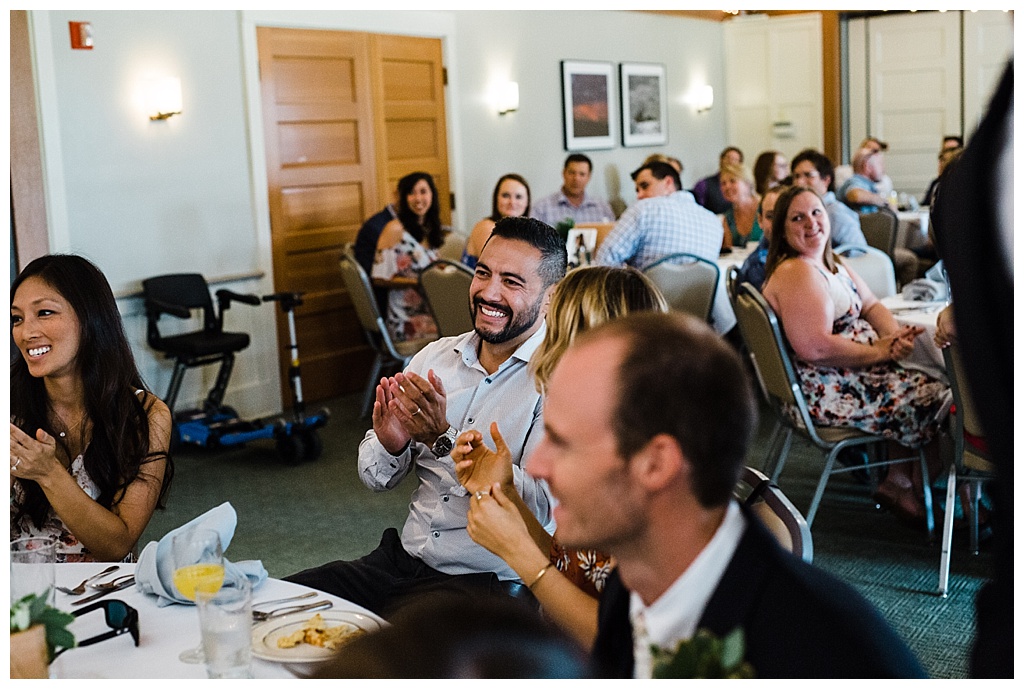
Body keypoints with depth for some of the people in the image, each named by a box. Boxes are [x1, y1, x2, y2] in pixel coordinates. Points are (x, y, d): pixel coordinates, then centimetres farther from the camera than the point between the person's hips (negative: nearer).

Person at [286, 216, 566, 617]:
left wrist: (444, 439, -27)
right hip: (404, 558, 6)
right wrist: (388, 443, -14)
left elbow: (540, 507, -22)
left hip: (489, 583, -6)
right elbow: (376, 479, 10)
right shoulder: (436, 356, 7)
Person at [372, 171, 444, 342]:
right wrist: (416, 283, -16)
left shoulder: (430, 229, 17)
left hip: (431, 312, 7)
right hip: (407, 320, -7)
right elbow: (380, 278, -10)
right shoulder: (395, 229, -6)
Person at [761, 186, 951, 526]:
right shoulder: (796, 274, -20)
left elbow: (871, 306, 16)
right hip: (829, 392, -10)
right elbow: (816, 348, -28)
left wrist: (896, 336, -6)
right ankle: (901, 484, 16)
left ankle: (898, 481, 11)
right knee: (936, 397, -6)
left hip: (854, 369, 10)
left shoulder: (831, 264, 13)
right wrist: (880, 351, -18)